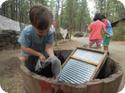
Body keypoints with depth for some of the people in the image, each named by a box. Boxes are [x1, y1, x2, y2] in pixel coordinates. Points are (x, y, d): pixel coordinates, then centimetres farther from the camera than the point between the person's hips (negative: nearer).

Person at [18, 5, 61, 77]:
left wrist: (52, 56, -54)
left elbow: (49, 47, -31)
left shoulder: (50, 33, -29)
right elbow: (24, 48, -28)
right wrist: (39, 54, -33)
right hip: (29, 52, -2)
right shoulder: (27, 32, -34)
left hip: (42, 52, 2)